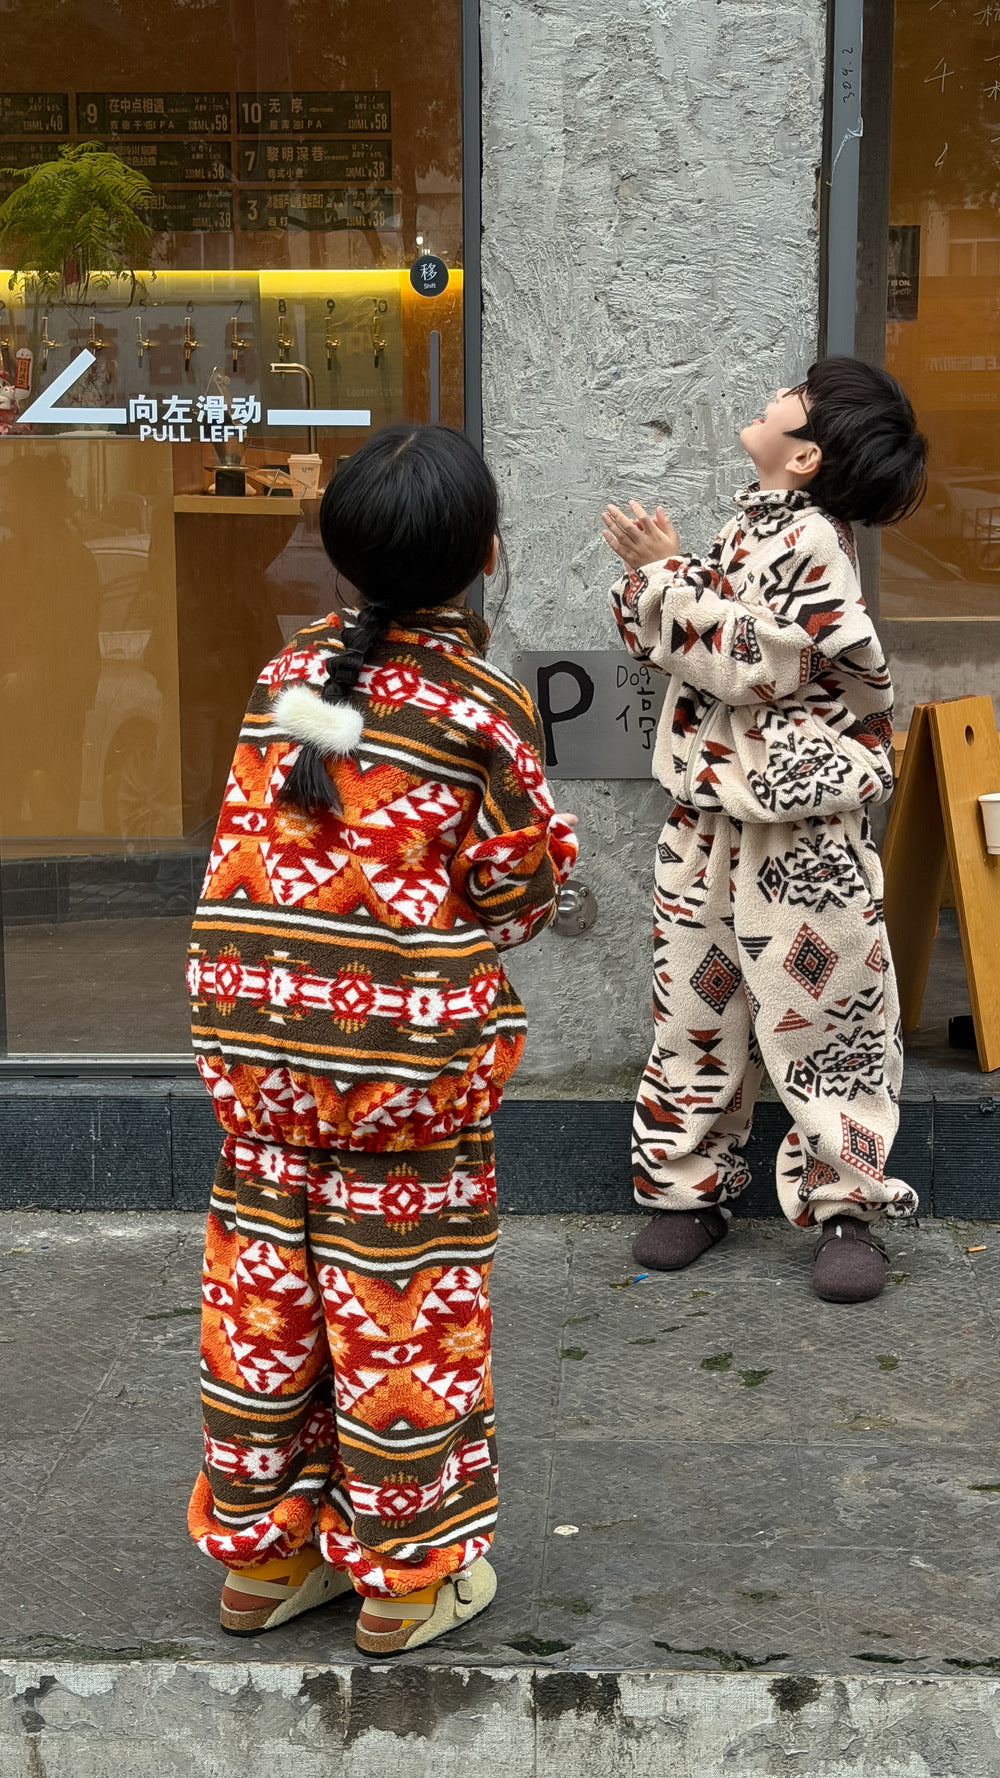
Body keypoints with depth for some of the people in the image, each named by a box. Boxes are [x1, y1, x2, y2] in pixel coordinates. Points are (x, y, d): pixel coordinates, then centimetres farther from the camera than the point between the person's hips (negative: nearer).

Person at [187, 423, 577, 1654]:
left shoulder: (289, 670, 2)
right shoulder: (481, 705, -13)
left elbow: (248, 842, 6)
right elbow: (523, 888, -7)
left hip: (256, 1033, 5)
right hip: (407, 1045, -5)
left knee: (262, 1285, 15)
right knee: (403, 1305, 8)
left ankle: (259, 1553, 29)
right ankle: (409, 1575, 22)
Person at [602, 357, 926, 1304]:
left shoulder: (809, 539, -15)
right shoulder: (756, 522, 11)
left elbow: (746, 660, -22)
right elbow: (680, 643, 15)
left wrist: (662, 576, -17)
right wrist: (652, 570, -3)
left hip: (800, 826, -8)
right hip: (709, 812, 9)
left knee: (819, 1010, 2)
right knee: (695, 1005, 13)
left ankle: (847, 1206, 14)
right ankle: (690, 1187, 26)